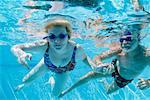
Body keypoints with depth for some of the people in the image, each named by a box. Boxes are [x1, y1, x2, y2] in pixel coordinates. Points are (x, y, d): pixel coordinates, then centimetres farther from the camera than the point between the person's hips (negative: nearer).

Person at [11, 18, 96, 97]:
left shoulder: (77, 49, -44)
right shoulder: (44, 45, -45)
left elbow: (84, 58, -18)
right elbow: (15, 48, -43)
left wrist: (93, 65, -40)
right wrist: (21, 54, -67)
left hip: (63, 71, 1)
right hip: (47, 64, 0)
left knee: (55, 94, 19)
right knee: (26, 80, 14)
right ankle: (24, 84, 55)